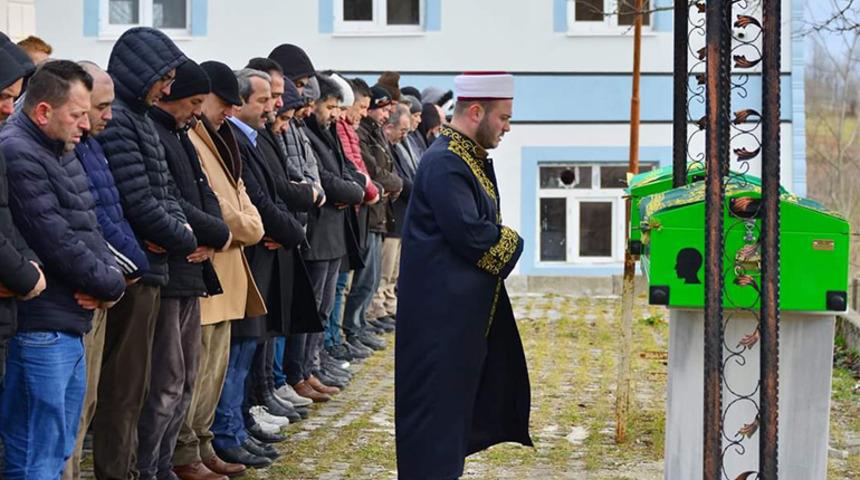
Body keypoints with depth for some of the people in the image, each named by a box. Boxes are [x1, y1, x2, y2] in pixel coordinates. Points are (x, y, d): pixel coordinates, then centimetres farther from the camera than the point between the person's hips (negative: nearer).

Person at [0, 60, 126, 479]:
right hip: (38, 332, -10)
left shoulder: (59, 154, 16)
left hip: (70, 328, 10)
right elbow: (58, 244, -19)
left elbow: (89, 229, 18)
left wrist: (111, 279, -2)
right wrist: (111, 285, -5)